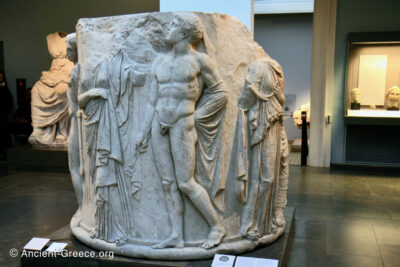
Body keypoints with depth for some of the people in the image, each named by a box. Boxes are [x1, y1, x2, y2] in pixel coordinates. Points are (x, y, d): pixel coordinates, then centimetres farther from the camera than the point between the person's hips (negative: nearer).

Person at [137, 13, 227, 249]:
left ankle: (217, 226, 11)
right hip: (159, 125, 6)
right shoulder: (160, 63, 13)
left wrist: (196, 116, -3)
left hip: (182, 124, -6)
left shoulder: (200, 60, -2)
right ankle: (177, 236, 13)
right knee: (168, 183, 5)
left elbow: (221, 95, 1)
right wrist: (145, 133, 12)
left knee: (185, 183, -6)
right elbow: (153, 101, 14)